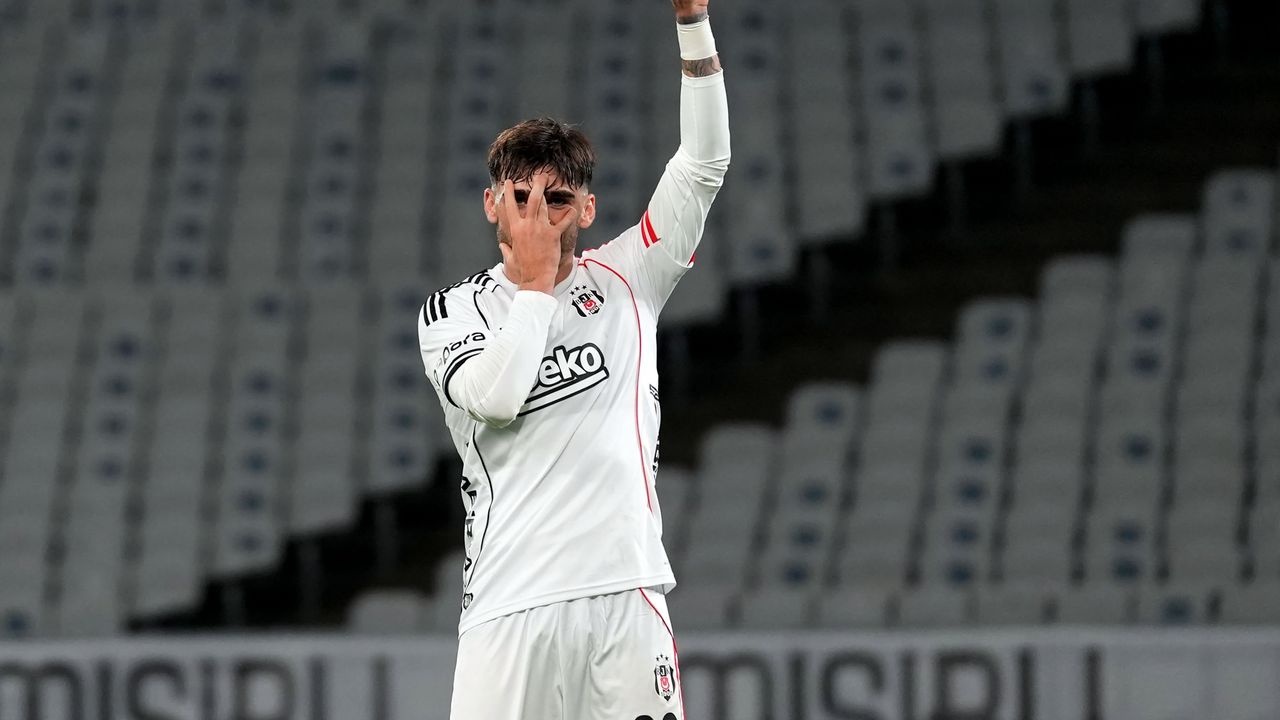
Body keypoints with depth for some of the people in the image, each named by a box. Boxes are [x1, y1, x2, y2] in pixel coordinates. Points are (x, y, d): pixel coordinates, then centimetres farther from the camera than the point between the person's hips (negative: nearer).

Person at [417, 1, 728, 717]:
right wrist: (536, 281, -3)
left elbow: (704, 164, 6)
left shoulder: (623, 281, 13)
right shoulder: (451, 313, 8)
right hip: (511, 602, -2)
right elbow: (495, 396, -12)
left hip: (626, 591, 2)